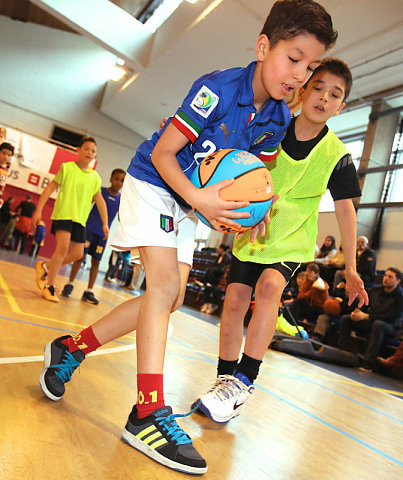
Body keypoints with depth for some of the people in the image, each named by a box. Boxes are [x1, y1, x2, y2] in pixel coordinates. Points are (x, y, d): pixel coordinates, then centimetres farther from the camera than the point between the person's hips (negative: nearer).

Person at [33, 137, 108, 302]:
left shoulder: (95, 177, 9)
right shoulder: (67, 167, 0)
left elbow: (100, 200, 13)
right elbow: (51, 187, 0)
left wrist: (105, 223, 8)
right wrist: (39, 209, -5)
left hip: (80, 218, 5)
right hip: (63, 213, -5)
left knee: (77, 253, 1)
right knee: (63, 247, -19)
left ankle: (45, 267, 25)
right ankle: (50, 285, -3)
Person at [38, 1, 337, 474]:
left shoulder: (278, 117, -1)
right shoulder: (218, 88, -22)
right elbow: (162, 152, -22)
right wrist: (198, 198, -36)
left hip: (189, 201, 7)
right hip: (153, 182, -7)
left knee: (171, 297, 2)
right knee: (165, 281, -22)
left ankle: (70, 348, 16)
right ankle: (149, 413, -15)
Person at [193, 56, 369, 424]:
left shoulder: (336, 155, -11)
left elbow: (344, 208, -4)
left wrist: (350, 267, -3)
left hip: (292, 240, -1)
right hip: (252, 233, 2)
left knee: (269, 287, -26)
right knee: (235, 299, -6)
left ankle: (245, 380, -14)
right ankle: (226, 380, 11)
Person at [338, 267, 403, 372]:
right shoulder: (375, 290, 4)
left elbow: (392, 317, -22)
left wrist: (366, 316, -26)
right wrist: (357, 311, -13)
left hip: (390, 326, -6)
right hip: (370, 321, 6)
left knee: (378, 324, -40)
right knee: (345, 318, -7)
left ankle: (368, 363, -41)